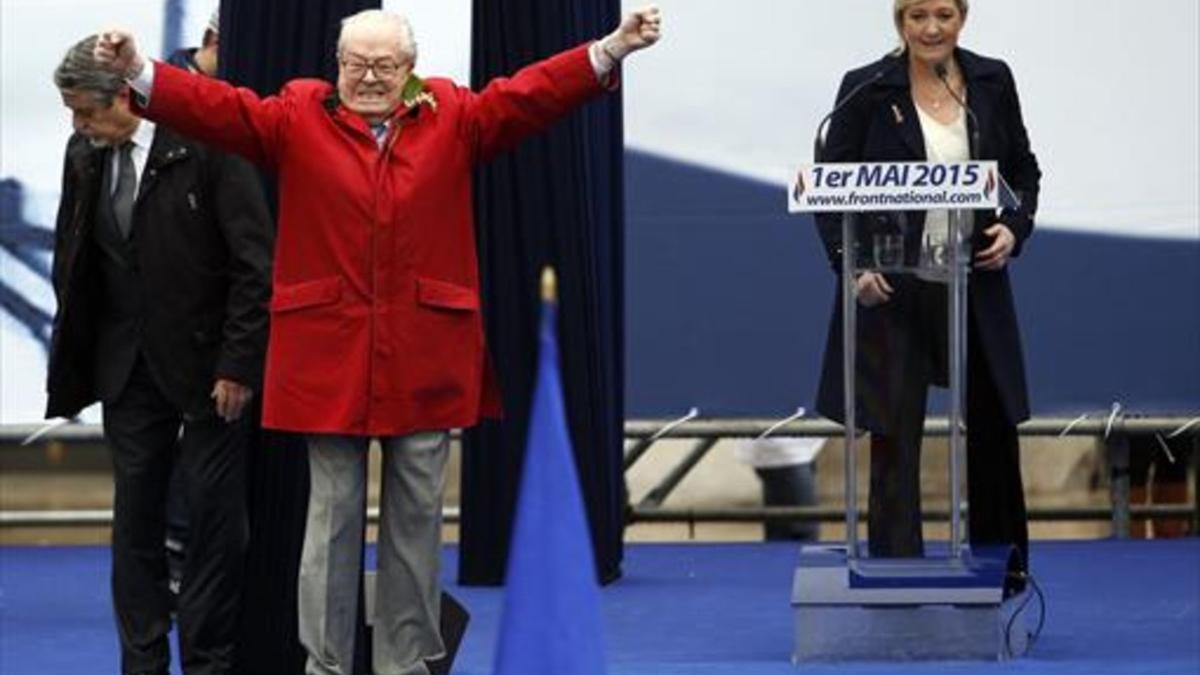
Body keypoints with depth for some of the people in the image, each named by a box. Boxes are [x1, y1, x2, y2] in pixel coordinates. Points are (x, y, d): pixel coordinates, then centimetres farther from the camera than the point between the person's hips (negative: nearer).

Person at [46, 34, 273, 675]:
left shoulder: (205, 144, -14)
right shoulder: (83, 155, 3)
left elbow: (254, 262, -13)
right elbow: (70, 261, 15)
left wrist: (238, 364, -14)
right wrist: (73, 355, 7)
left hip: (207, 362, -5)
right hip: (127, 364, 5)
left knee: (215, 515, 2)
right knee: (135, 516, 7)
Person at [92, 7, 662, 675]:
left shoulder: (454, 118, 7)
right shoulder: (298, 118, 3)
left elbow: (530, 94, 0)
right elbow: (219, 107, -6)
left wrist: (611, 50, -11)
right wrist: (139, 71, -20)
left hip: (424, 360, 1)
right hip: (329, 352, -1)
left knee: (417, 518, 8)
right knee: (333, 514, 5)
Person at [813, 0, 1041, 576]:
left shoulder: (992, 82, 3)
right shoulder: (866, 90, -6)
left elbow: (1023, 171, 13)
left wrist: (1015, 226, -6)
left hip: (975, 286, 3)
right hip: (891, 290, -3)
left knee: (993, 429, 13)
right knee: (894, 437, 0)